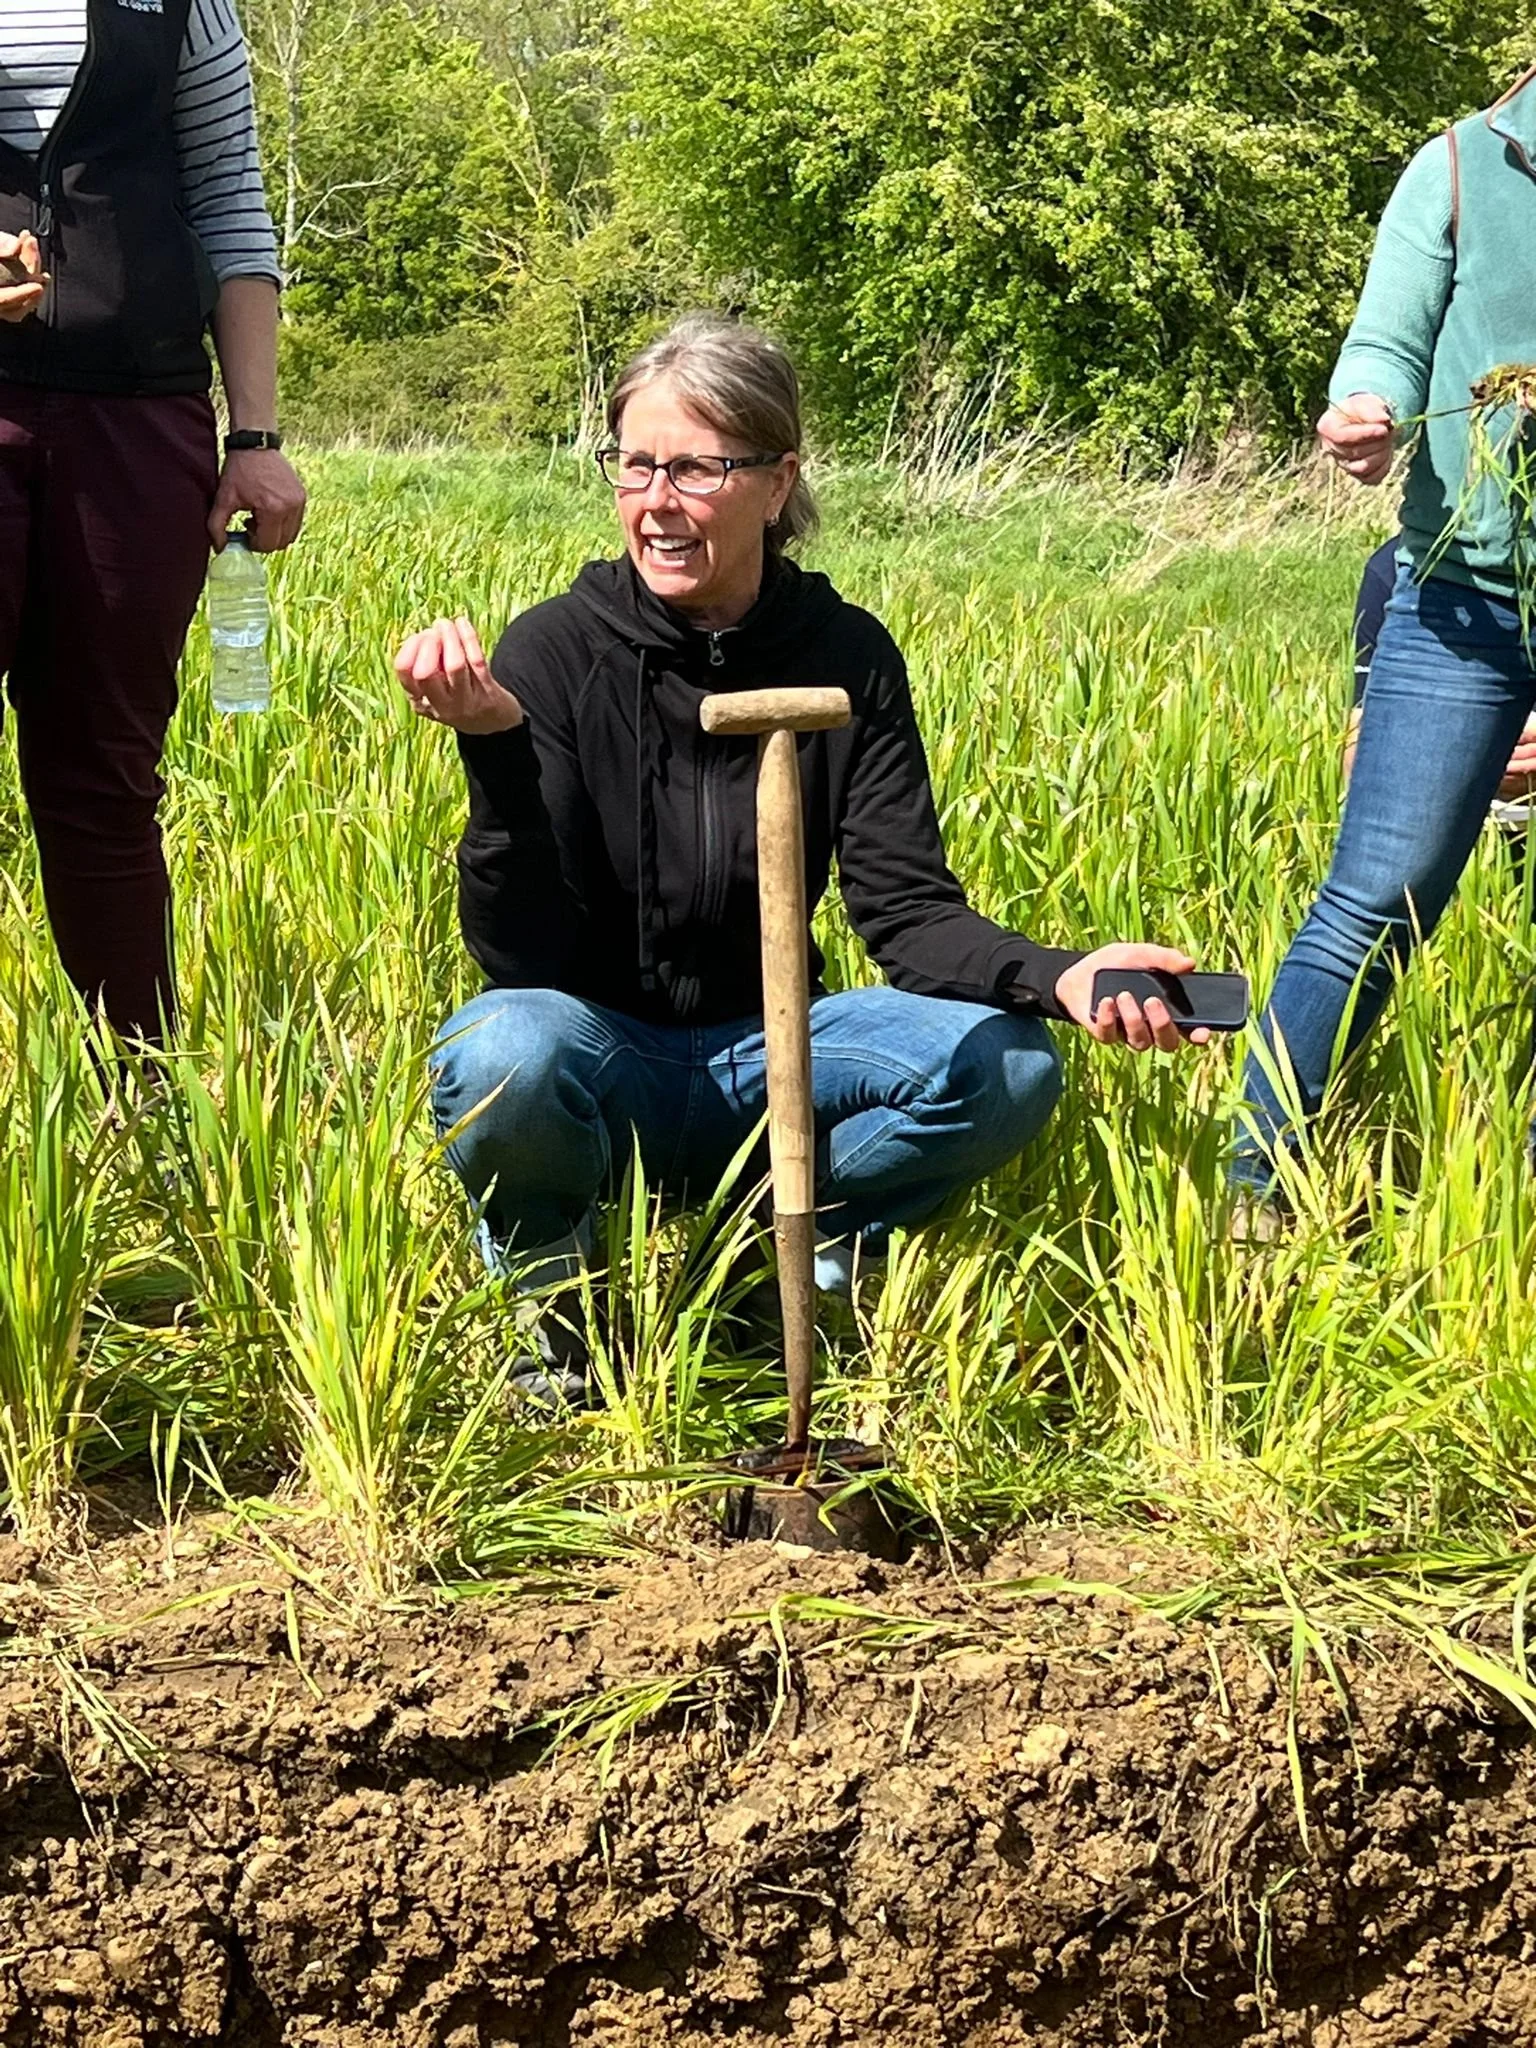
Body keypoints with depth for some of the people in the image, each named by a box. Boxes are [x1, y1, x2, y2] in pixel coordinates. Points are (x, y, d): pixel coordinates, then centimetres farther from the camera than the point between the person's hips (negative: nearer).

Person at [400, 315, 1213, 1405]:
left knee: (1008, 1066, -22)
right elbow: (524, 957, -18)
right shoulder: (557, 650, -13)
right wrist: (495, 746, -34)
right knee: (502, 1061, -37)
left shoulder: (848, 657, -4)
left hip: (764, 1052, 3)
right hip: (608, 1056, -3)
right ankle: (554, 1296, -4)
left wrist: (1058, 977, -30)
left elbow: (908, 908, -10)